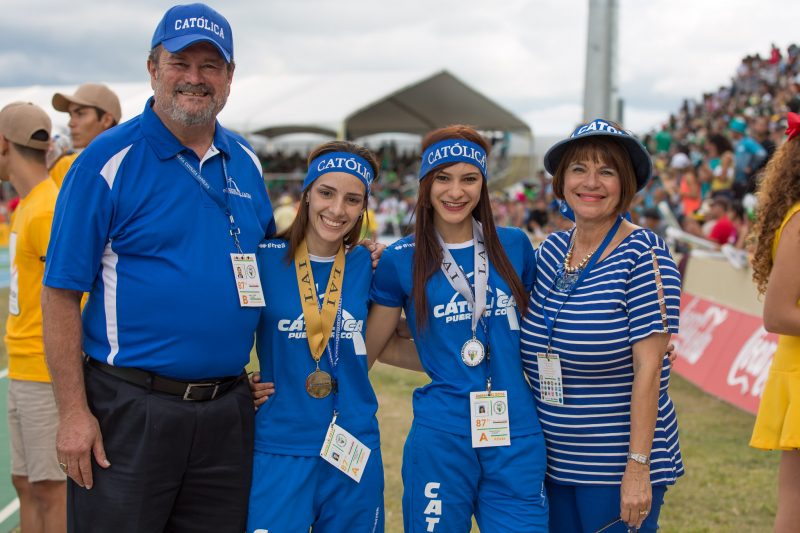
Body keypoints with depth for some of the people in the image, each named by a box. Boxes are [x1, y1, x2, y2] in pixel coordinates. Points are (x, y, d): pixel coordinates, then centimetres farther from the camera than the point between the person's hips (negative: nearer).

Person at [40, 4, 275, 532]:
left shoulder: (245, 161, 9)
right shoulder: (108, 160, -8)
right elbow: (61, 293, -10)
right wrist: (73, 412, -13)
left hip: (228, 407, 5)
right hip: (130, 409, -5)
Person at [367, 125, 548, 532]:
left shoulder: (514, 246, 6)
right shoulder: (401, 260, -1)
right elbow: (372, 348, 6)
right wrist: (440, 364, 2)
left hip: (517, 436, 2)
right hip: (442, 435, -2)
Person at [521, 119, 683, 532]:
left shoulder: (642, 254, -13)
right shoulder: (551, 249, 5)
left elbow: (648, 368, -17)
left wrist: (638, 467, -19)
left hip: (615, 467, -5)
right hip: (554, 462, 6)